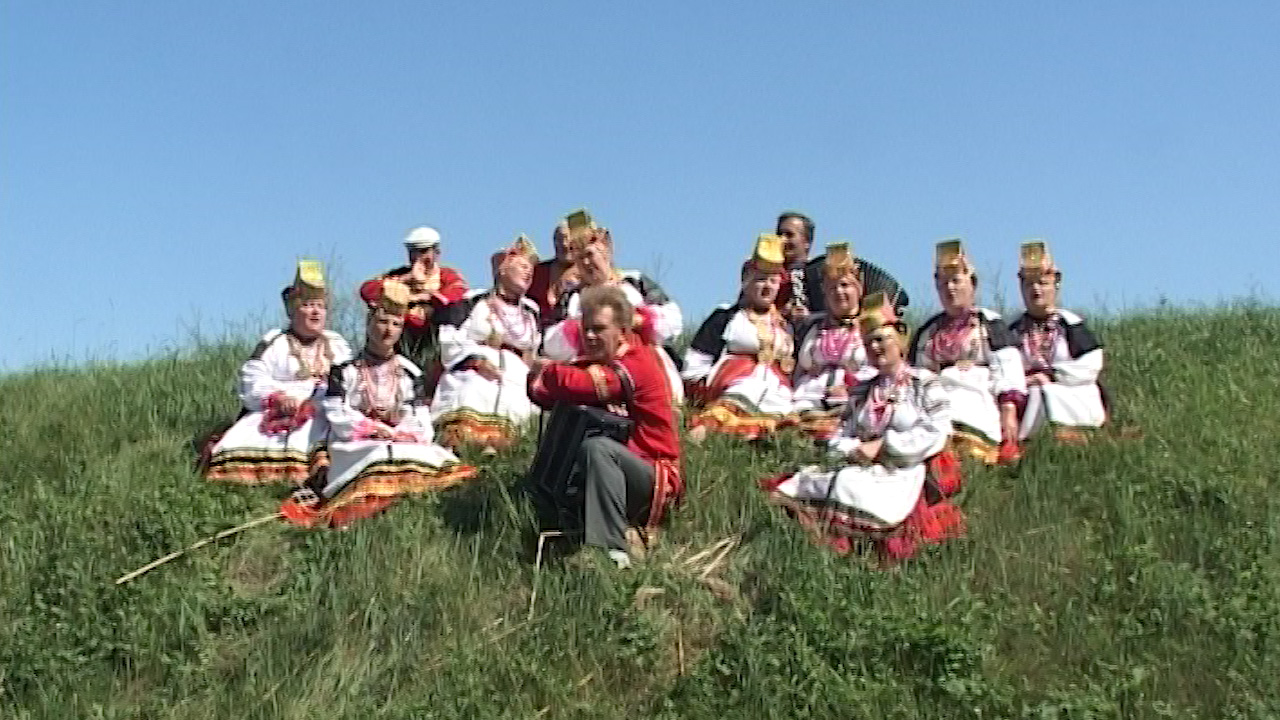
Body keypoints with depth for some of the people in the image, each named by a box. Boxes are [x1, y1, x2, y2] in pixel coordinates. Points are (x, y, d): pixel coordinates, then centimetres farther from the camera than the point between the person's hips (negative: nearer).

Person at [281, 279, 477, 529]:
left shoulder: (409, 373, 18)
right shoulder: (345, 371, 12)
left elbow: (421, 425, 10)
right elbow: (339, 417, 1)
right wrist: (386, 431, -4)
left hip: (406, 446, 3)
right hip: (355, 448, -3)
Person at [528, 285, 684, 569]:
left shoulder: (638, 364, -14)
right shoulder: (592, 361, 12)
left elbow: (584, 386, -29)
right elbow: (541, 393, 7)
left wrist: (546, 370, -9)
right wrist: (539, 380, -18)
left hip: (655, 478, -9)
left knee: (597, 447, -34)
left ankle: (613, 550, -37)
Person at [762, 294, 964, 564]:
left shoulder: (925, 383, 7)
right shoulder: (861, 391, 22)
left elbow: (935, 436, -5)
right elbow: (839, 438, 17)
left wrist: (882, 445, -8)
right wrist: (855, 450, -7)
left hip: (904, 473, -5)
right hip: (862, 470, 5)